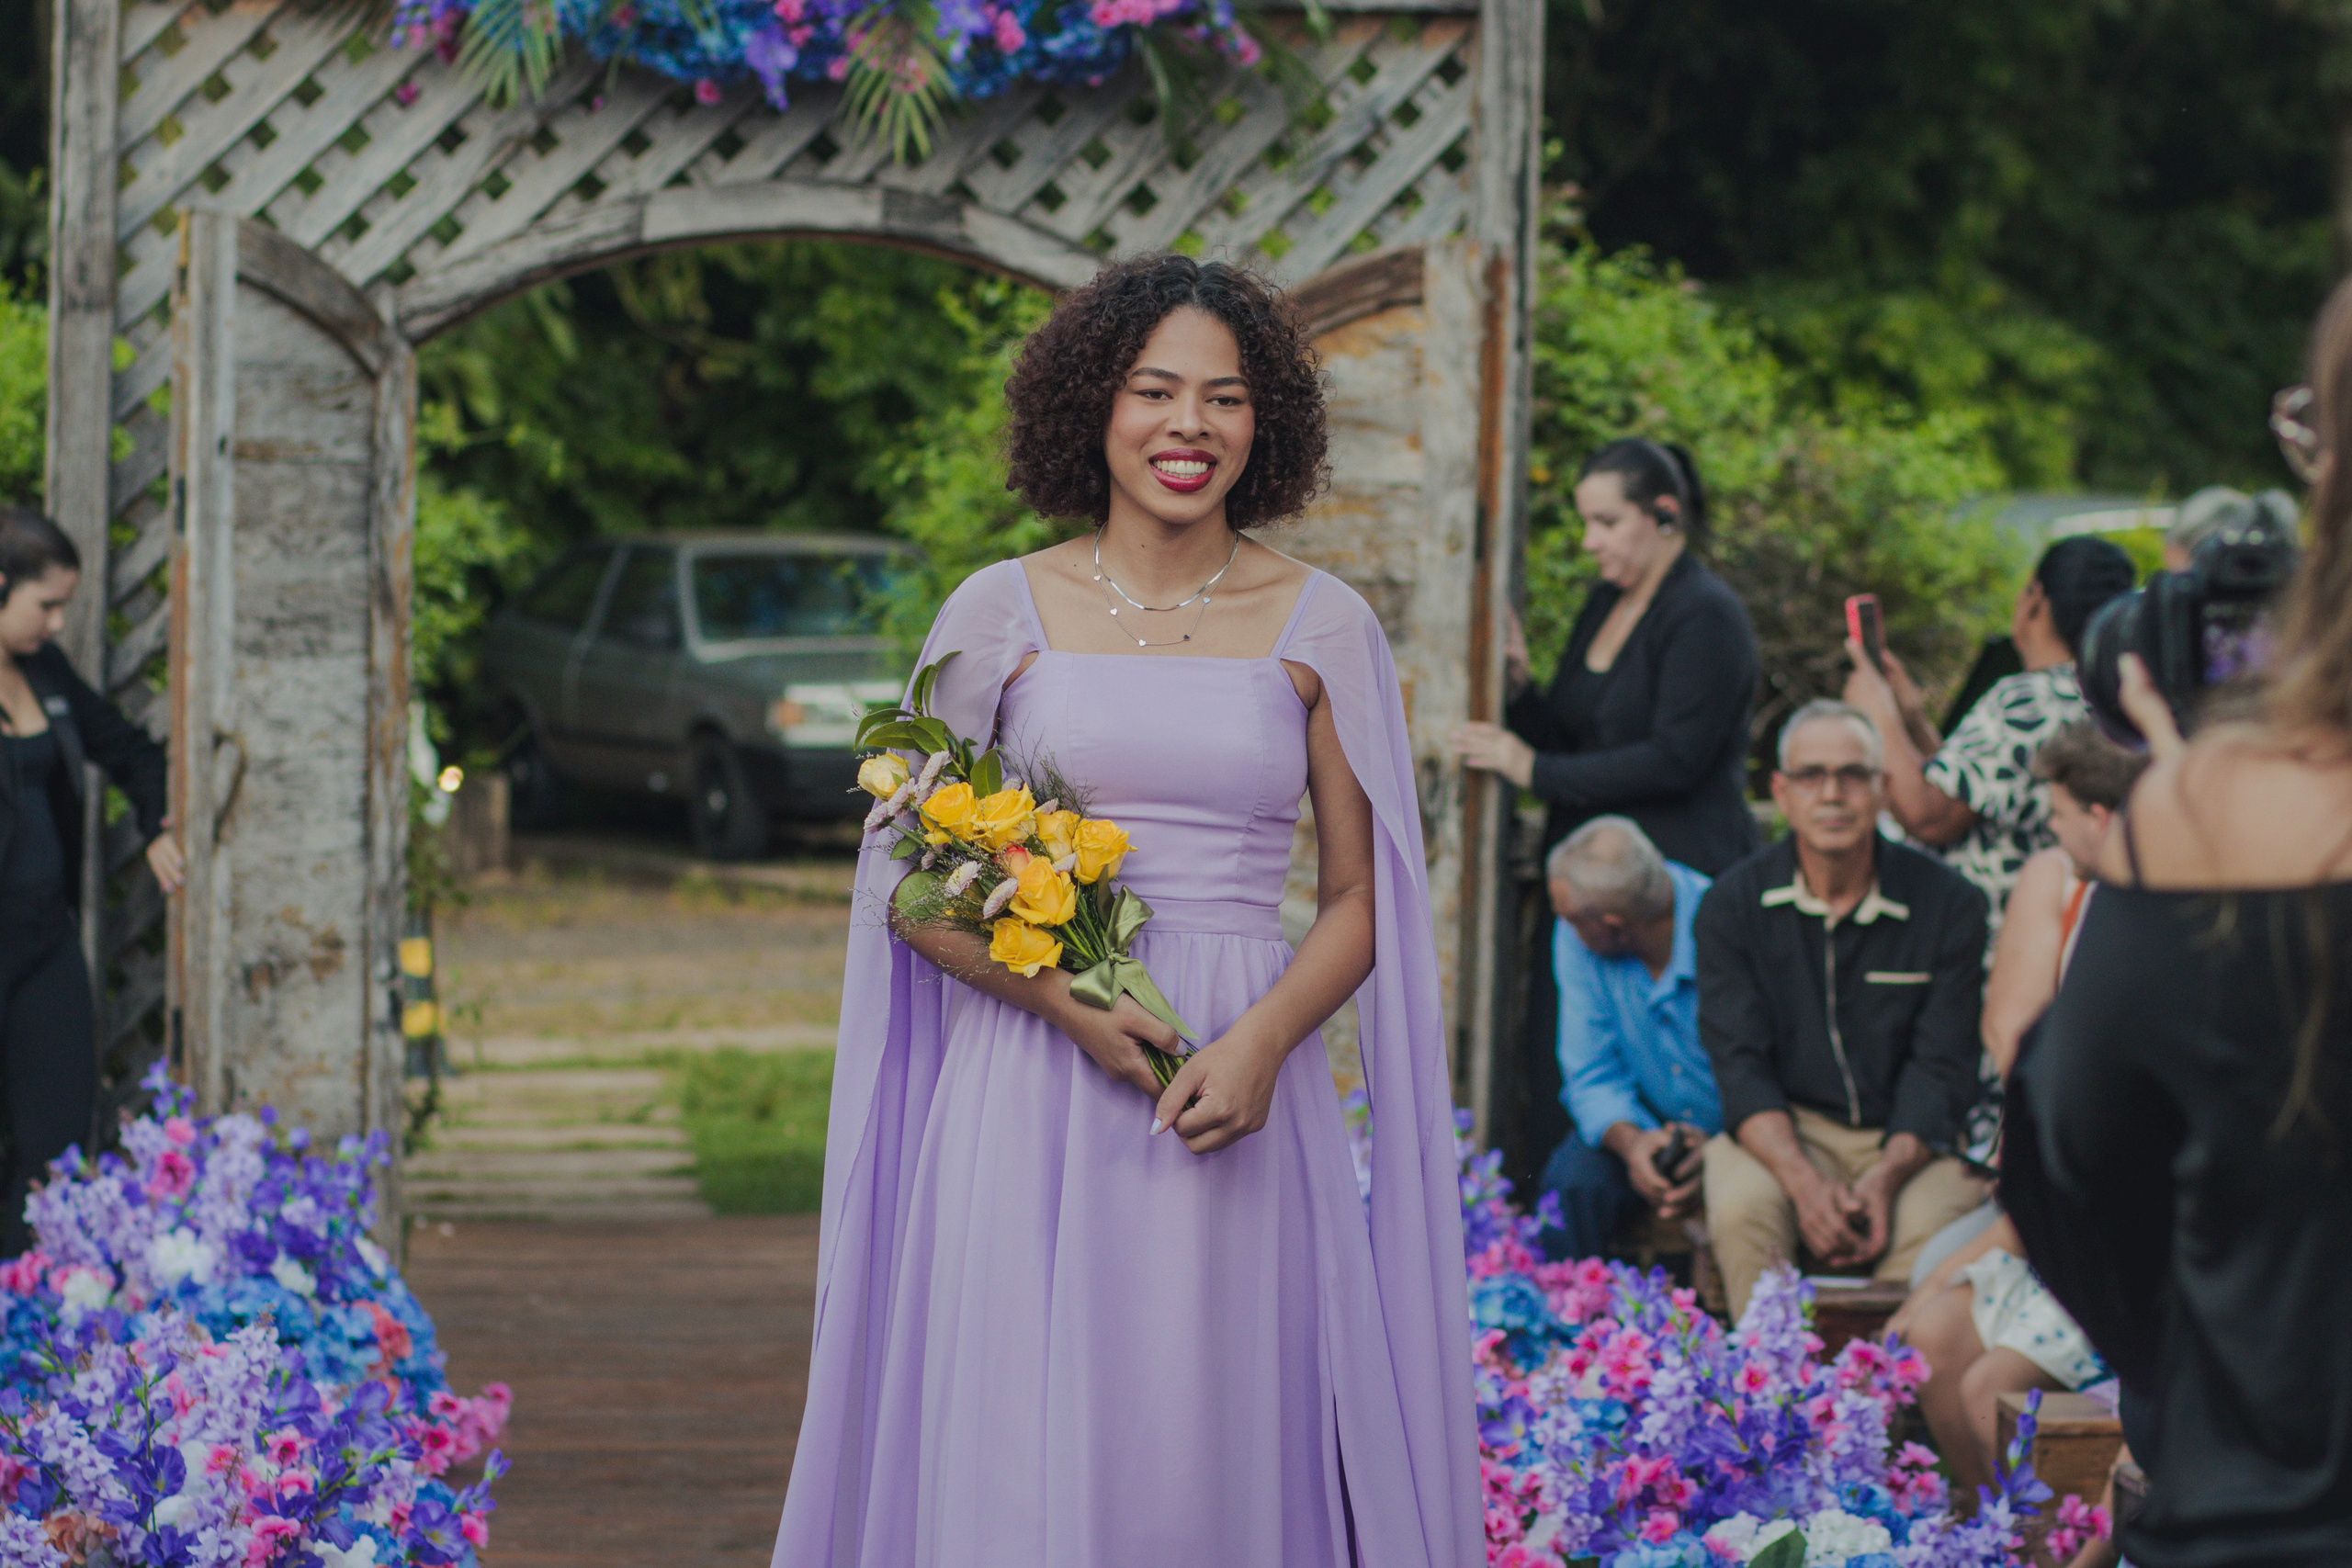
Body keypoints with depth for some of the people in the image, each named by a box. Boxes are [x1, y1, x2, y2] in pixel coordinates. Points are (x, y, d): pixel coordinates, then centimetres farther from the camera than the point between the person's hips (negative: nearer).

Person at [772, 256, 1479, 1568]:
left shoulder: (1321, 625, 6)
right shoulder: (1005, 611, 5)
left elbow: (1362, 896, 7)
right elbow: (908, 879, 7)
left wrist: (1262, 1040, -11)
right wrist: (1060, 994, -10)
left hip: (1243, 1090, 0)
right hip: (1031, 1094, 0)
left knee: (1220, 1453, -1)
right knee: (1022, 1452, -2)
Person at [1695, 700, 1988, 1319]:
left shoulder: (1948, 904, -3)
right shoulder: (1734, 903, 0)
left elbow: (1941, 1069, -4)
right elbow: (1739, 1064, -7)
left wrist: (1884, 1179, -23)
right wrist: (1804, 1181, -25)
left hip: (1908, 1141, 0)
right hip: (1785, 1131, 1)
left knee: (1931, 1224, -32)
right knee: (1741, 1205, -32)